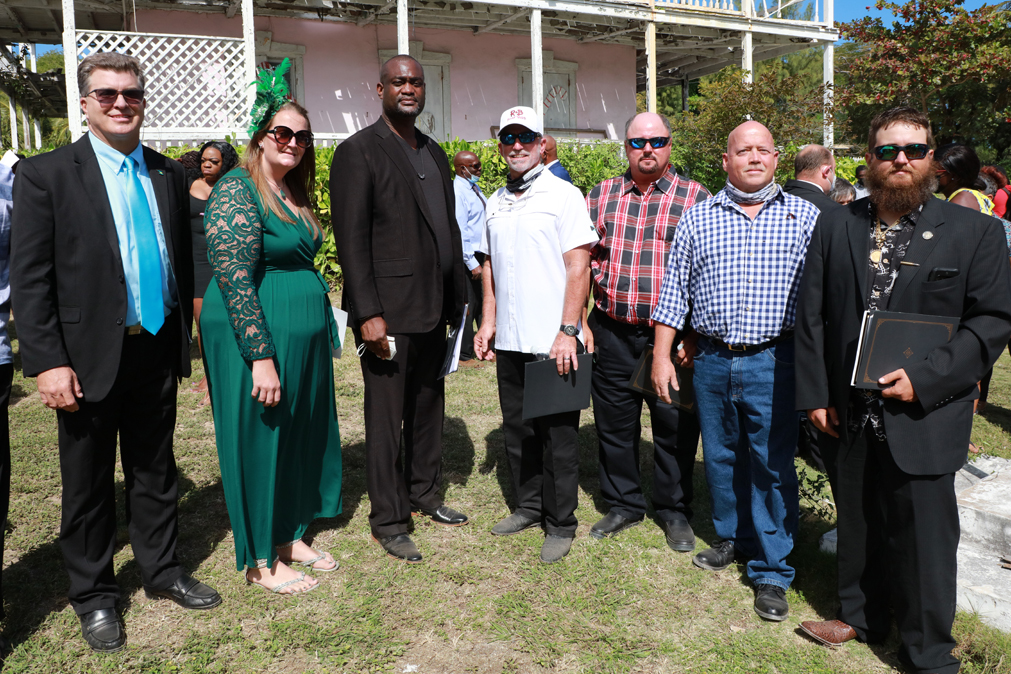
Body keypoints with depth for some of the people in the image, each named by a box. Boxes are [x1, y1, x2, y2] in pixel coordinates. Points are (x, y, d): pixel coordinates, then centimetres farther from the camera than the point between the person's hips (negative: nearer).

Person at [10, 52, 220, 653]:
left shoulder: (170, 173, 7)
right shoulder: (45, 174, -6)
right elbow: (31, 280, -9)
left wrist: (183, 339, 9)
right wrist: (48, 362, -14)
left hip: (157, 351, 4)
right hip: (90, 357, -3)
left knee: (156, 472, 17)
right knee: (89, 484, 11)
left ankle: (162, 571, 35)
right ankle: (94, 595, 29)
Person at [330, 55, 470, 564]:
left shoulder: (435, 153, 16)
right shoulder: (359, 151, -6)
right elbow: (351, 239, -12)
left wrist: (459, 298, 13)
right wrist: (368, 313, -18)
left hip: (434, 310, 7)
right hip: (389, 311, -7)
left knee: (429, 407, 16)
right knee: (387, 418, 3)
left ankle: (425, 495, 33)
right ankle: (388, 521, 16)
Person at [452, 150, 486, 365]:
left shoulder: (474, 188, 13)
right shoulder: (457, 191, -15)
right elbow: (459, 231, -19)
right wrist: (472, 263, -20)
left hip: (482, 256, 9)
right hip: (468, 257, -9)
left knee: (484, 303, 15)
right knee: (467, 307, -2)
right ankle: (464, 355, 9)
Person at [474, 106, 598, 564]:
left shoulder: (564, 195, -5)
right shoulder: (496, 202, 13)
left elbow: (578, 268, -10)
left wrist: (568, 331, -16)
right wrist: (489, 321, 12)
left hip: (552, 342, -6)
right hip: (508, 341, 6)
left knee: (558, 435, 3)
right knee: (517, 429, 15)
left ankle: (560, 524, 17)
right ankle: (528, 507, 32)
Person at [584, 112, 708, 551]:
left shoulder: (696, 198, 1)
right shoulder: (600, 197, 8)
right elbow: (582, 262, 8)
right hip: (612, 333, 3)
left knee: (675, 425, 7)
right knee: (614, 421, 11)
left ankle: (674, 511, 26)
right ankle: (623, 504, 30)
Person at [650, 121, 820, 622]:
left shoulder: (804, 216, 4)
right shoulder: (697, 219, 7)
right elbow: (674, 291, 7)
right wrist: (662, 355, 2)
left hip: (774, 361, -2)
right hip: (711, 359, 2)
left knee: (773, 465, 1)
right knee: (721, 457, 14)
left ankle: (772, 571, 15)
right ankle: (733, 538, 36)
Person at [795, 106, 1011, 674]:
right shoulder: (836, 228, 5)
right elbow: (811, 315, 6)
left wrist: (925, 379, -15)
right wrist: (815, 393, 1)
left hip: (923, 420, -2)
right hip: (851, 417, 3)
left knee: (924, 537, 5)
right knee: (858, 526, 17)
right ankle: (862, 617, 40)